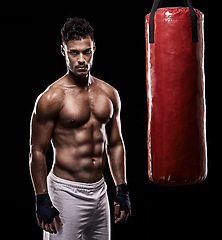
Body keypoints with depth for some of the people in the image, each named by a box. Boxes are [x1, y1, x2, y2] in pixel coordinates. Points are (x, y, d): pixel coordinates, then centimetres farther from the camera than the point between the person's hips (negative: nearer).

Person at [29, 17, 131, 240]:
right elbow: (37, 152, -9)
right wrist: (42, 200, -13)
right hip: (66, 191, -6)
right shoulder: (52, 98, -10)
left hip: (99, 189, 6)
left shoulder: (109, 94, 7)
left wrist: (122, 191, 10)